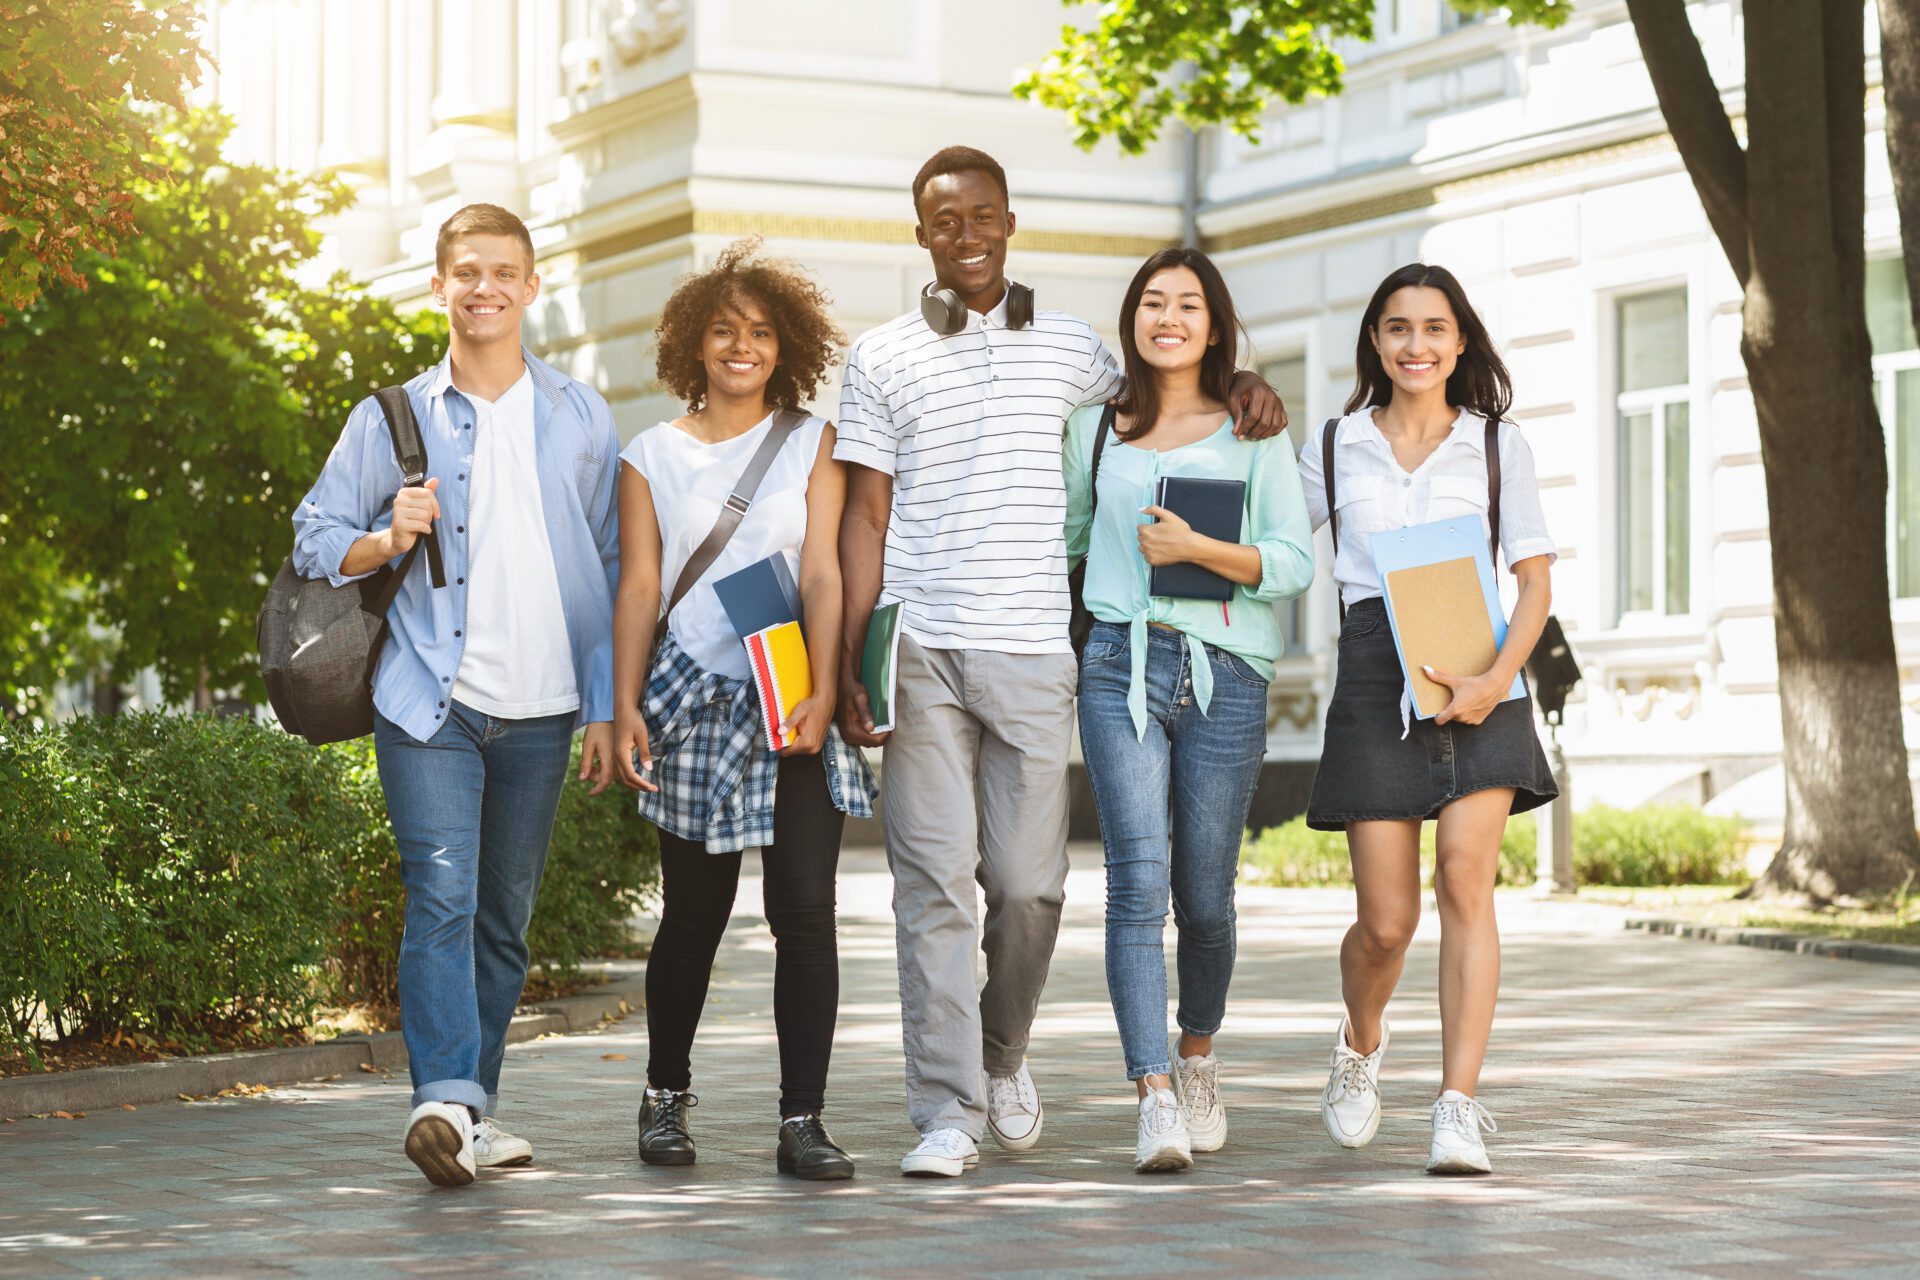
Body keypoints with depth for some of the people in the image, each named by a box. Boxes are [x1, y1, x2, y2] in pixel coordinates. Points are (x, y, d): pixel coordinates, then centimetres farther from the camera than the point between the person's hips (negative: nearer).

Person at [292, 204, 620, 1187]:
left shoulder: (582, 422, 10)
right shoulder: (391, 419, 6)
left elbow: (611, 571, 12)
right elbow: (314, 538, 9)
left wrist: (606, 707, 7)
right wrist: (387, 541, -13)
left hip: (540, 713, 2)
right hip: (430, 702, -2)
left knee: (504, 916, 8)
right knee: (443, 897, -17)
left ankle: (472, 1112, 18)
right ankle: (446, 1097, -24)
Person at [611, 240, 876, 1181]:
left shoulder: (811, 445, 9)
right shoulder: (653, 456, 11)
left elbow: (823, 575, 0)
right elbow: (639, 586, 8)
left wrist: (820, 693, -12)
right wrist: (623, 706, -1)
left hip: (793, 703, 0)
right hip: (695, 704, 0)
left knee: (804, 909, -8)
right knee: (694, 915, 5)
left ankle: (802, 1121, -5)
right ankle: (666, 1096, 25)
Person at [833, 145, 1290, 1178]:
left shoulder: (1067, 348, 13)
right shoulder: (883, 358, 8)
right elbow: (866, 517, 6)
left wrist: (1243, 389, 11)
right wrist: (847, 662, -2)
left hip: (1031, 655, 1)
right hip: (919, 655, -1)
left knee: (1028, 882, 1)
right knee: (934, 880, -6)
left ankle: (1001, 1054, 28)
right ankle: (946, 1113, -3)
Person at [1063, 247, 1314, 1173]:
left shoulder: (1255, 434, 7)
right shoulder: (1095, 430, 13)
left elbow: (1293, 564, 0)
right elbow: (1061, 535, 26)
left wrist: (1198, 549, -13)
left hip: (1226, 676, 0)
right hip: (1120, 666, 0)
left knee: (1204, 895, 4)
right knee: (1138, 880, -14)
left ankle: (1198, 1061, 30)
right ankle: (1155, 1098, -19)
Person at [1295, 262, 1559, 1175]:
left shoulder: (1497, 443, 9)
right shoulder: (1335, 447, 12)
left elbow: (1536, 580, 4)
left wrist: (1499, 677, -12)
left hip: (1478, 678, 0)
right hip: (1376, 678, 0)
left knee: (1465, 880, -16)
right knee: (1386, 920, -2)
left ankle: (1458, 1108, -15)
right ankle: (1360, 1047, 30)